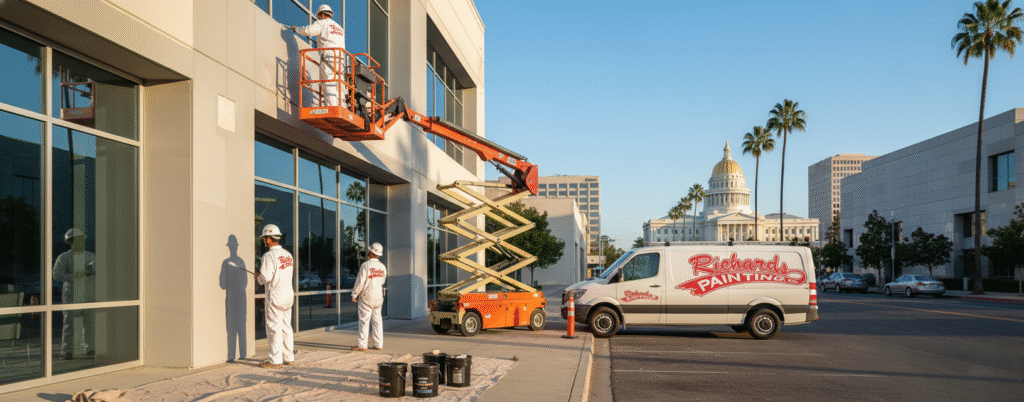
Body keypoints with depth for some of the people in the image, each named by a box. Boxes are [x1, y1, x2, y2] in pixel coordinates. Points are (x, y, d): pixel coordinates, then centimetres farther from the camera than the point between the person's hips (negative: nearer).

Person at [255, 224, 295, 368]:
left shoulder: (269, 255, -15)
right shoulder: (288, 255, 9)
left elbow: (266, 277, -21)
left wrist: (258, 277, 1)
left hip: (275, 296, -7)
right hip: (288, 294, 7)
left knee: (274, 328, -1)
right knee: (286, 327, 14)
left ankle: (275, 360, 2)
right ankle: (289, 358, 19)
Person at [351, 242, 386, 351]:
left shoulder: (365, 265, -11)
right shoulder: (383, 267, 6)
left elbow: (360, 282, -13)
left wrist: (354, 294, -5)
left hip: (366, 296, -6)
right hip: (379, 297, 6)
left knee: (364, 320, -2)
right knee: (377, 321, 10)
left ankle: (362, 345, -1)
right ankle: (378, 344, 11)